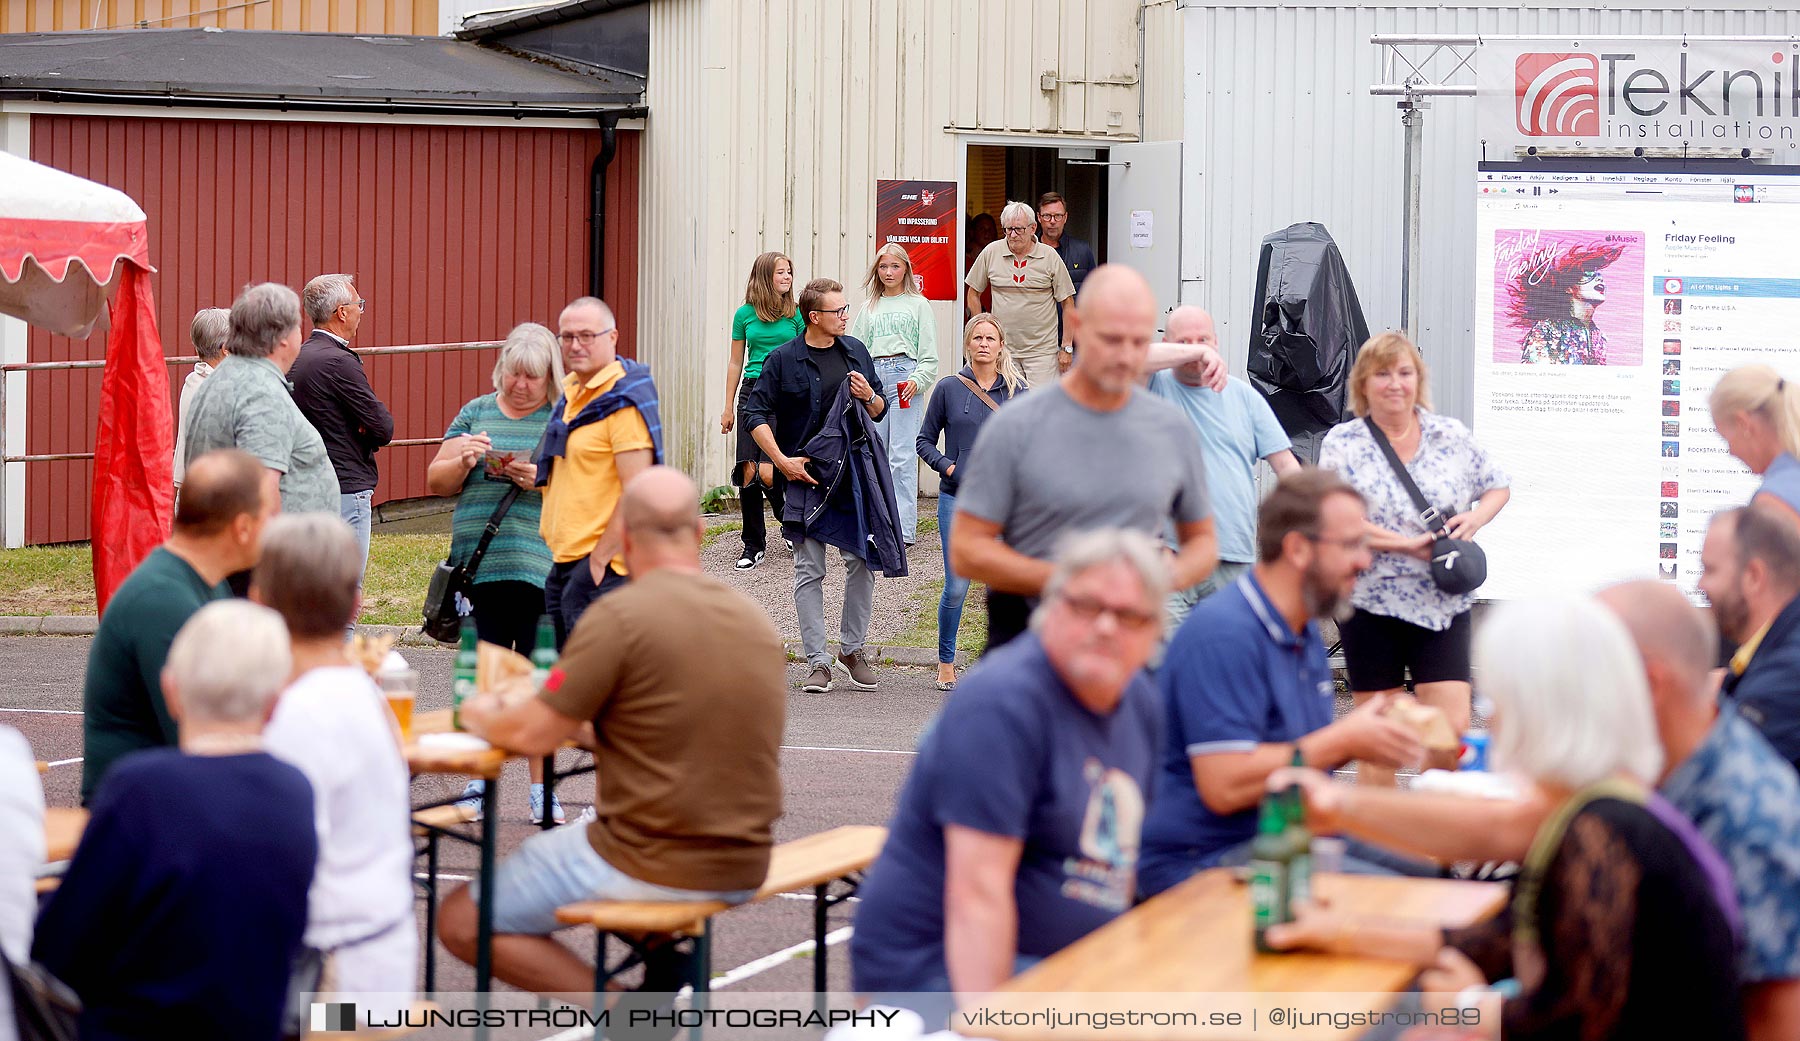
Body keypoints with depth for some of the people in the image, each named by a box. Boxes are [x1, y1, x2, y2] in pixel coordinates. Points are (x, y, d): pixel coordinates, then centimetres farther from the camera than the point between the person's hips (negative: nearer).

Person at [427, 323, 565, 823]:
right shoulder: (477, 412, 14)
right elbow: (434, 482, 14)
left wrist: (543, 482, -16)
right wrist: (463, 460, -6)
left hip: (542, 568, -2)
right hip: (482, 565, 2)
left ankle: (542, 787, 8)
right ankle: (478, 781, 12)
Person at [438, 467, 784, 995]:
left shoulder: (620, 616, -16)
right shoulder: (756, 620, 5)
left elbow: (534, 735, -12)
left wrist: (482, 715, 9)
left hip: (653, 865, -7)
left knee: (461, 922, 9)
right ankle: (664, 953, 10)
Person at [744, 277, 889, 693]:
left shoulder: (856, 351, 9)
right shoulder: (783, 359, -3)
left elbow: (880, 410, 17)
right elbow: (756, 414, -4)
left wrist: (869, 398, -6)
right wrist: (781, 460, -14)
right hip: (803, 475, -3)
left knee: (861, 561, -1)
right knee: (809, 570, -1)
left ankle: (851, 649, 15)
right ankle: (818, 662, 3)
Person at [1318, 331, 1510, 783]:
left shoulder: (1452, 437, 6)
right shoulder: (1342, 444, 0)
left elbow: (1498, 487, 18)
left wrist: (1475, 517, -4)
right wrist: (1408, 545, -16)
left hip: (1443, 605, 1)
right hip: (1371, 605, -1)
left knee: (1451, 731, -9)